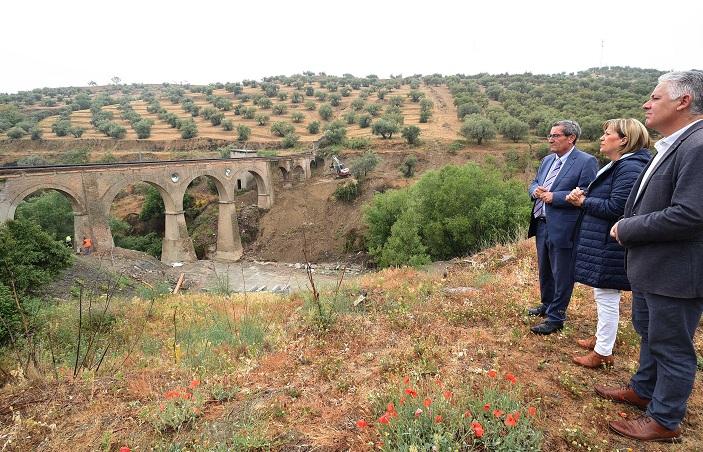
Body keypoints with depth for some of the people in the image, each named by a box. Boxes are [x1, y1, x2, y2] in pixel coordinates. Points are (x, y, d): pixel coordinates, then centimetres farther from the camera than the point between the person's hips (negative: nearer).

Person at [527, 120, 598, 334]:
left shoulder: (586, 162, -11)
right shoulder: (547, 160, 13)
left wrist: (553, 197, -20)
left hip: (563, 228, -8)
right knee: (544, 270, 21)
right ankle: (547, 305, 40)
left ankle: (555, 317, 15)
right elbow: (534, 183, 19)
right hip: (542, 225, 8)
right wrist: (536, 190, -4)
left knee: (561, 275, 4)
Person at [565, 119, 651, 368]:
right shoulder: (616, 165, 13)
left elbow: (615, 207, -26)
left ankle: (603, 353, 14)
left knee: (606, 297, 1)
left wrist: (583, 201, -13)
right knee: (604, 296, 21)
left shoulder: (630, 168, -20)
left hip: (609, 247, -10)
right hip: (601, 243, 10)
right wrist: (583, 194, -2)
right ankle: (601, 338, 37)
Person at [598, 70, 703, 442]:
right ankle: (643, 390, 45)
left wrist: (626, 229, -18)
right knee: (649, 334, 25)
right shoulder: (672, 145, 10)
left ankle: (665, 421, 25)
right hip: (650, 267, 10)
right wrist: (628, 226, 2)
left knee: (671, 348, 7)